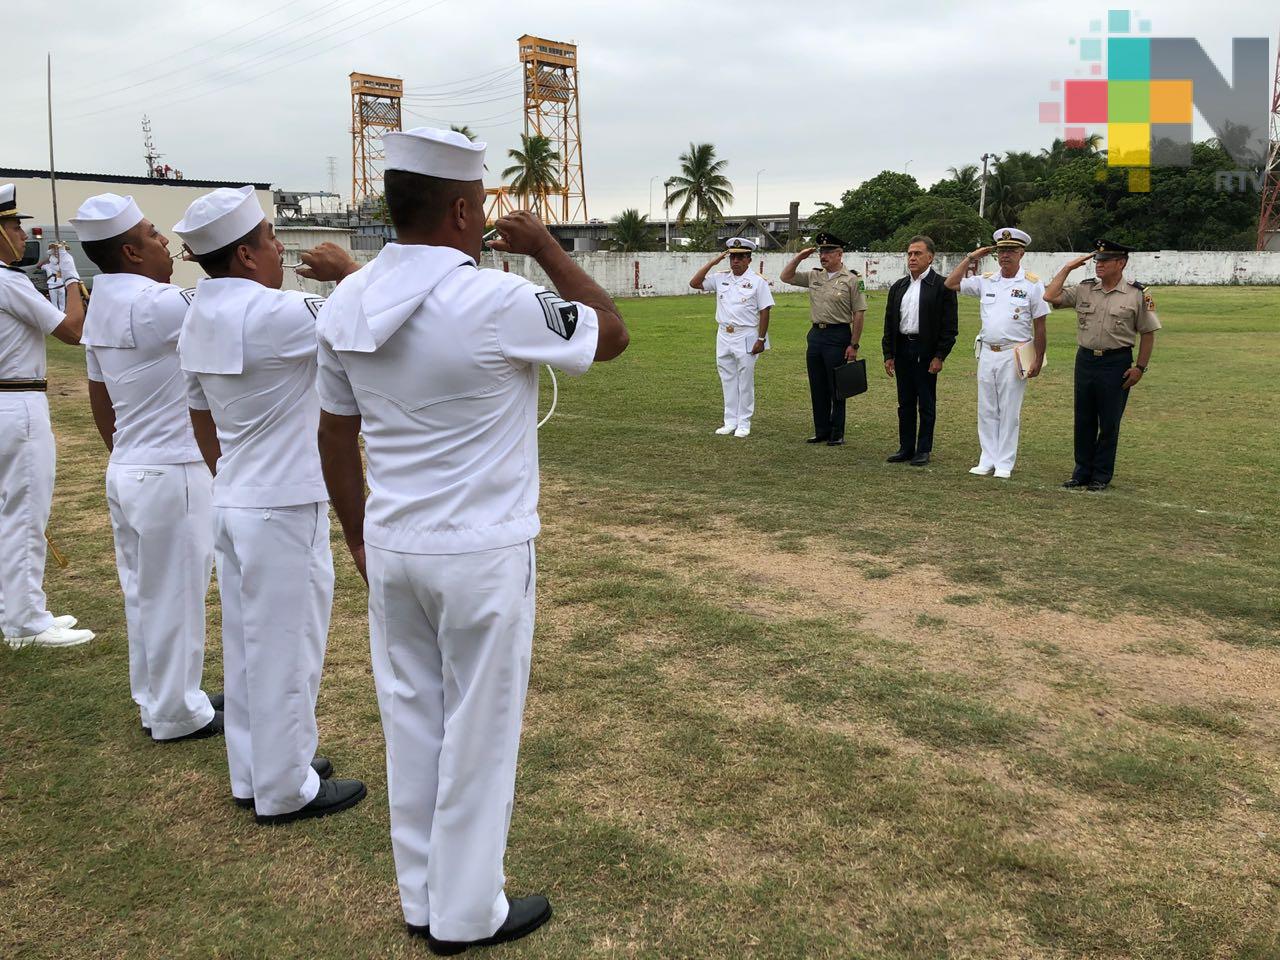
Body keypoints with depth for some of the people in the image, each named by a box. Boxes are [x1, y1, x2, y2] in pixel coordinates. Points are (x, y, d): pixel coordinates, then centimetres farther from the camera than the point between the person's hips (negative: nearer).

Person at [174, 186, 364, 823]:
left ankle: (255, 772, 32)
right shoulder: (272, 313, -21)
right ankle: (285, 791, 17)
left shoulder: (198, 319, 7)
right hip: (284, 512, -9)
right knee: (286, 649, 3)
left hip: (232, 504, 9)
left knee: (247, 644, 18)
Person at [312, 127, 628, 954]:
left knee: (412, 723, 17)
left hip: (392, 548, 6)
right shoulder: (497, 302, -19)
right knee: (478, 732, 9)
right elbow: (612, 334, -5)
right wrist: (545, 246, 3)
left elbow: (336, 434, 8)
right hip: (482, 554, -6)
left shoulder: (347, 305, 0)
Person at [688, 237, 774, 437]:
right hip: (724, 336, 5)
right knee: (727, 381, 10)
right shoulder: (720, 278, 8)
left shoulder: (757, 281, -5)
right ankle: (730, 421, 17)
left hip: (746, 337, -5)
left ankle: (743, 423, 7)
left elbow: (764, 312, -6)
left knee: (745, 381, 1)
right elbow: (694, 283, 4)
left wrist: (761, 339, -11)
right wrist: (712, 262, -1)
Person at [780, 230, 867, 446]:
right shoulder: (814, 276, 10)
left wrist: (853, 345, -12)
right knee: (817, 387, 10)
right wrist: (799, 257, 2)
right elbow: (785, 277, 15)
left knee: (836, 388, 0)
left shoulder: (852, 280, -7)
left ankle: (837, 433, 8)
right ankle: (821, 431, 20)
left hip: (838, 335, -6)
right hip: (816, 334, 6)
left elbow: (859, 313, -9)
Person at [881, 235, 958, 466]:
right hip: (902, 350, 5)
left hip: (927, 352, -5)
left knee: (926, 404, 3)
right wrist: (888, 355, 6)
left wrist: (939, 356, -13)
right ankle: (906, 448, 18)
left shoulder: (942, 287, -5)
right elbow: (889, 323, 13)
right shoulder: (898, 287, 12)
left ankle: (923, 450, 11)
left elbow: (949, 326, -7)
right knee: (905, 403, 11)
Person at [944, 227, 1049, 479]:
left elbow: (1039, 325, -2)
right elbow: (950, 284, 7)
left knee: (1009, 411, 1)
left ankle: (1005, 464, 8)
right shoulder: (986, 281, 8)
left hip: (1014, 355, -4)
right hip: (987, 353, 4)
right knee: (986, 410, 8)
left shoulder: (1032, 284, -3)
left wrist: (1038, 360, -5)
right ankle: (987, 460, 16)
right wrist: (970, 258, 3)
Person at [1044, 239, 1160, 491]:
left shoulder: (1137, 294, -4)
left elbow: (1148, 333, -1)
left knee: (1109, 423, 4)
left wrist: (1140, 367, -6)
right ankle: (1082, 472, 20)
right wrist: (1068, 268, -1)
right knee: (1083, 420, 10)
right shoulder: (1084, 289, 5)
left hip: (1117, 362, -4)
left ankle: (1101, 475, 15)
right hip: (1085, 359, 4)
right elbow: (1050, 297, 0)